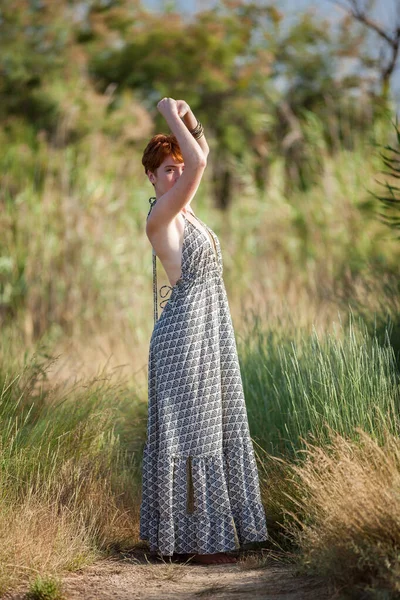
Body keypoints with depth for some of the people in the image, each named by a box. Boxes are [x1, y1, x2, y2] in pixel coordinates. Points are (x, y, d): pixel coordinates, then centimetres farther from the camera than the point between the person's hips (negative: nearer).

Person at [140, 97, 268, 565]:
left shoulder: (179, 208, 11)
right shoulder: (160, 216, -15)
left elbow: (201, 156, 23)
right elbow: (199, 165, -25)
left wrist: (186, 115, 10)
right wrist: (170, 116, -15)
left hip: (210, 331, 10)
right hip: (186, 330, -10)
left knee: (212, 429, 12)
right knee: (188, 431, -4)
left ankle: (209, 530, 19)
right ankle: (193, 539, 1)